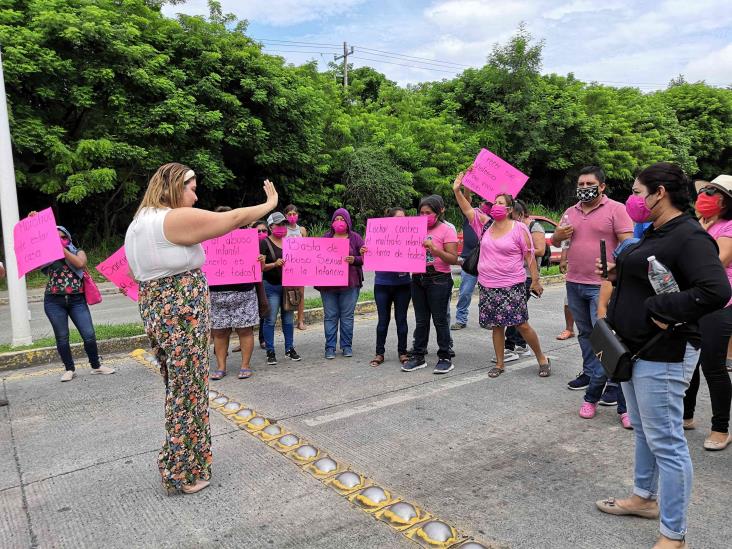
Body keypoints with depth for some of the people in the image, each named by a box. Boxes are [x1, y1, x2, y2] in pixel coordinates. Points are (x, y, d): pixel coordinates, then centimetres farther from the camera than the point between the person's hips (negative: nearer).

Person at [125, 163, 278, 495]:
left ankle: (176, 466, 32)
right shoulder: (178, 218, -15)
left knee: (177, 392, 20)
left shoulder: (137, 224, 14)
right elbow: (232, 219, -12)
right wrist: (270, 204, 2)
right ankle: (186, 475, 17)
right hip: (182, 317, -9)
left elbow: (139, 274, 19)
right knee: (188, 395, 3)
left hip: (154, 312, 9)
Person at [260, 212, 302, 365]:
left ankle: (289, 349, 21)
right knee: (270, 320, -1)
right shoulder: (265, 243, -4)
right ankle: (270, 352, 7)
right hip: (271, 286, -5)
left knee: (289, 319, 10)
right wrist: (274, 264, -27)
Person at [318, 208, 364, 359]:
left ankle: (347, 346, 15)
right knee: (330, 316, 3)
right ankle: (330, 347, 11)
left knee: (347, 316, 4)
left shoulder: (355, 237, 5)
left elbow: (365, 257, 0)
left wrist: (354, 260, -17)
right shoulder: (326, 237, 11)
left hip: (350, 284, -1)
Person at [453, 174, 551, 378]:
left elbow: (529, 256, -4)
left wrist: (535, 280, -6)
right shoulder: (485, 225, 7)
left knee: (522, 325, -3)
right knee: (496, 326, 11)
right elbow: (468, 210, 4)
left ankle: (542, 358, 17)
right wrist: (457, 190, -7)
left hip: (512, 286, -4)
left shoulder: (519, 229, -5)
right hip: (487, 286, 4)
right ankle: (500, 364, 22)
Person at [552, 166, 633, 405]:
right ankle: (590, 372, 29)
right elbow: (555, 242, 19)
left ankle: (613, 382, 4)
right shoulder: (571, 212, 13)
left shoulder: (615, 209, -5)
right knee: (585, 333, 16)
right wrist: (558, 236, -5)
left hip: (602, 285, -6)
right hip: (574, 283, 6)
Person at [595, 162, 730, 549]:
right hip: (634, 349, 10)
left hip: (662, 356, -10)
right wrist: (619, 274, 6)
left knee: (665, 441, -1)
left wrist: (661, 310, -24)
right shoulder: (654, 233, 12)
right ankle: (645, 498, 40)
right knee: (643, 431, 22)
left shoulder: (689, 236, -18)